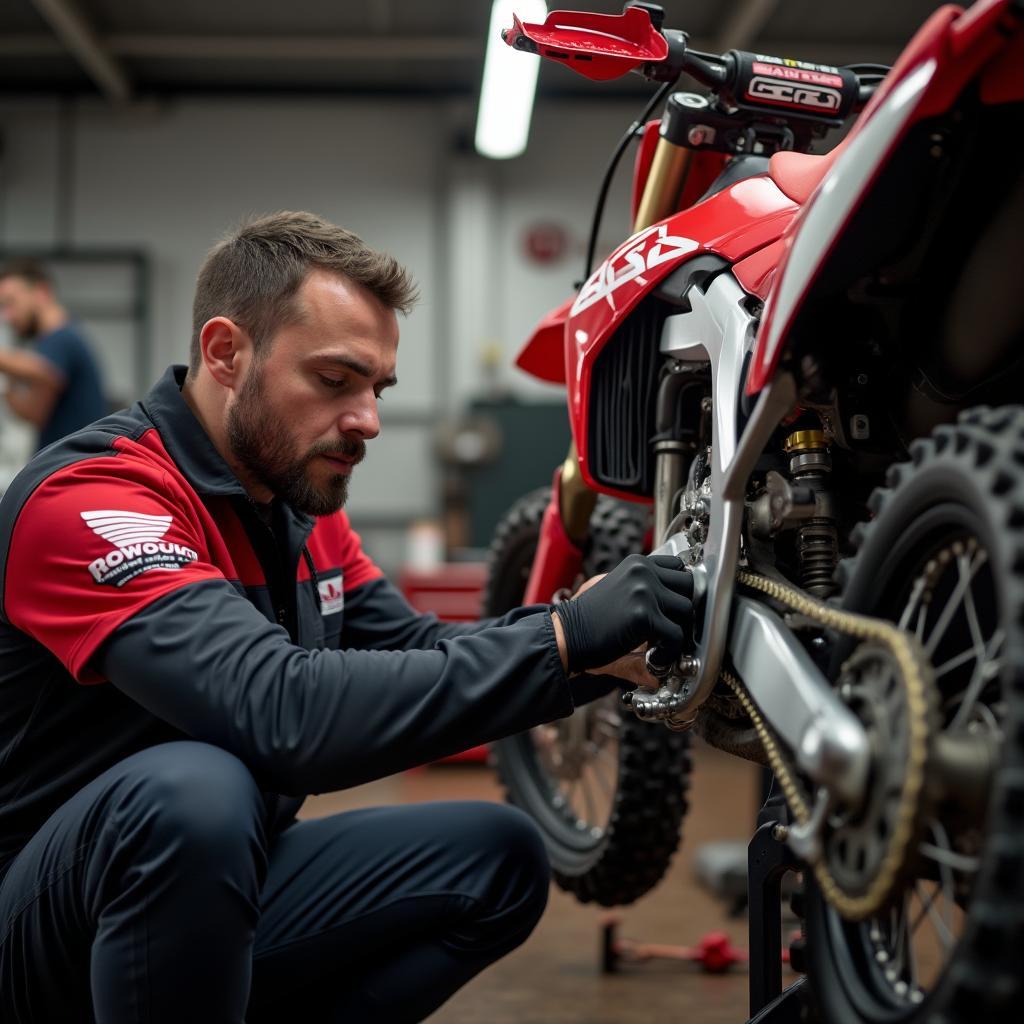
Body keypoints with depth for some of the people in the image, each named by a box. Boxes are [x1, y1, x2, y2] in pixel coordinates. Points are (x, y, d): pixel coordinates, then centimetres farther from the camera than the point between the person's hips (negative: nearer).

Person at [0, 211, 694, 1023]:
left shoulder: (303, 505, 6)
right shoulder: (85, 499, -23)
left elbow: (412, 654, 4)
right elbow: (282, 712, -36)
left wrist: (602, 645, -13)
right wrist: (560, 641, -35)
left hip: (225, 886, 8)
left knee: (499, 858, -1)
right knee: (189, 792, -37)